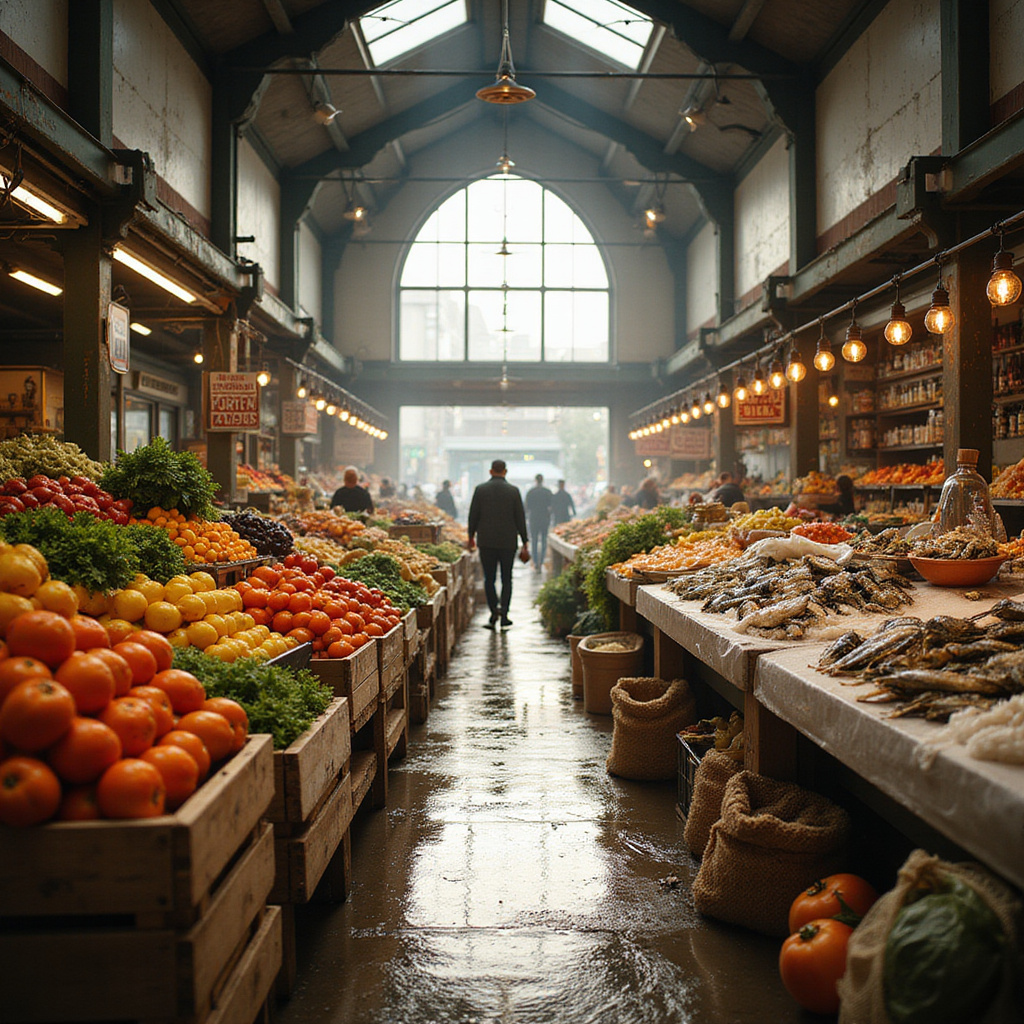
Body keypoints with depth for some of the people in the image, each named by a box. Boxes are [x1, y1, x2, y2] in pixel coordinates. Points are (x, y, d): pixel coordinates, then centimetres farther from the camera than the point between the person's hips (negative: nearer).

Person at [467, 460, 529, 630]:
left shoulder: (480, 489, -2)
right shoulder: (513, 491, -3)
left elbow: (473, 515, 1)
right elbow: (520, 518, -1)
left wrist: (471, 536, 14)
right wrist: (525, 542, 4)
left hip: (486, 541, 0)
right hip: (508, 541, 0)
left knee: (489, 578, 9)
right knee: (506, 579, 8)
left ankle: (494, 610, -6)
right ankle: (504, 615, 0)